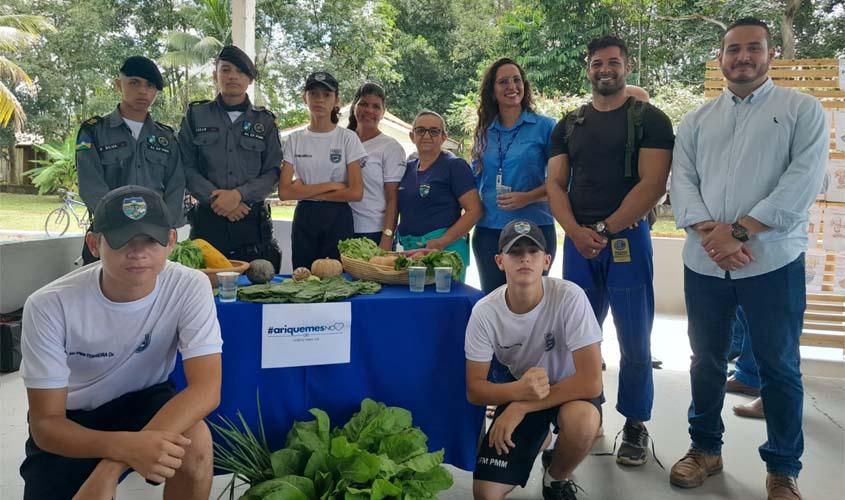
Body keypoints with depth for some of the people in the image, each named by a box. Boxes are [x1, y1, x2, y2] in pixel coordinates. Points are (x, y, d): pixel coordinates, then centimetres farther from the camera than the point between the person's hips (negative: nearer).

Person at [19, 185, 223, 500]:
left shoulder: (190, 287, -24)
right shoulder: (49, 305, -25)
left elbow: (206, 388, -28)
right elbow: (45, 423, -21)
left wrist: (112, 465, -38)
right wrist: (123, 446, -42)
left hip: (143, 401, 0)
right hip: (69, 421, 0)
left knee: (194, 440, -29)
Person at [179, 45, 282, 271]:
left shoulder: (265, 121, 11)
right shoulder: (196, 116, 10)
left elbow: (273, 172, 4)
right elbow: (187, 167, 3)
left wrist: (239, 194, -11)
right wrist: (215, 198, -11)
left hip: (253, 221, 0)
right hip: (207, 220, 0)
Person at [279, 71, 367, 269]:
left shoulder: (348, 138, -1)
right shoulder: (294, 139, 5)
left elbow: (356, 192, -9)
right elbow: (284, 191, -3)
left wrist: (307, 191, -8)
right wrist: (330, 185, -10)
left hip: (338, 220, -2)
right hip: (304, 220, 2)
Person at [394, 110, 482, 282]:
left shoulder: (454, 166, -3)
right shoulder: (407, 168, 15)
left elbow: (474, 210, -11)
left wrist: (442, 242, -18)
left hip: (445, 249, -6)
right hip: (409, 249, 6)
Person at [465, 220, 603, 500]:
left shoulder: (569, 297, -27)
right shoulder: (485, 312, -20)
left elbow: (591, 381, -28)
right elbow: (474, 390, -13)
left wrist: (520, 408, -28)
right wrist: (519, 390, -33)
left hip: (569, 387, -2)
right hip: (519, 389, 2)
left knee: (583, 421, -38)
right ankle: (537, 438, 24)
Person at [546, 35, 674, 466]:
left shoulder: (649, 119, 1)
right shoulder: (569, 126, 13)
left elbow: (653, 183, -10)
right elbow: (555, 184, 7)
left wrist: (605, 230, -14)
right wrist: (576, 232, -9)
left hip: (626, 239, -3)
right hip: (578, 241, 4)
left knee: (634, 341, 2)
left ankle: (635, 425, 15)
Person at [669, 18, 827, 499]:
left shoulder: (802, 109, 3)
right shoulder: (697, 120, 13)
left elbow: (804, 180, -10)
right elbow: (682, 180, 3)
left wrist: (740, 230, -17)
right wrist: (708, 231, -15)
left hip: (774, 262, -3)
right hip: (704, 264, 3)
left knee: (780, 367, 7)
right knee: (707, 360, 13)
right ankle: (706, 447, 31)